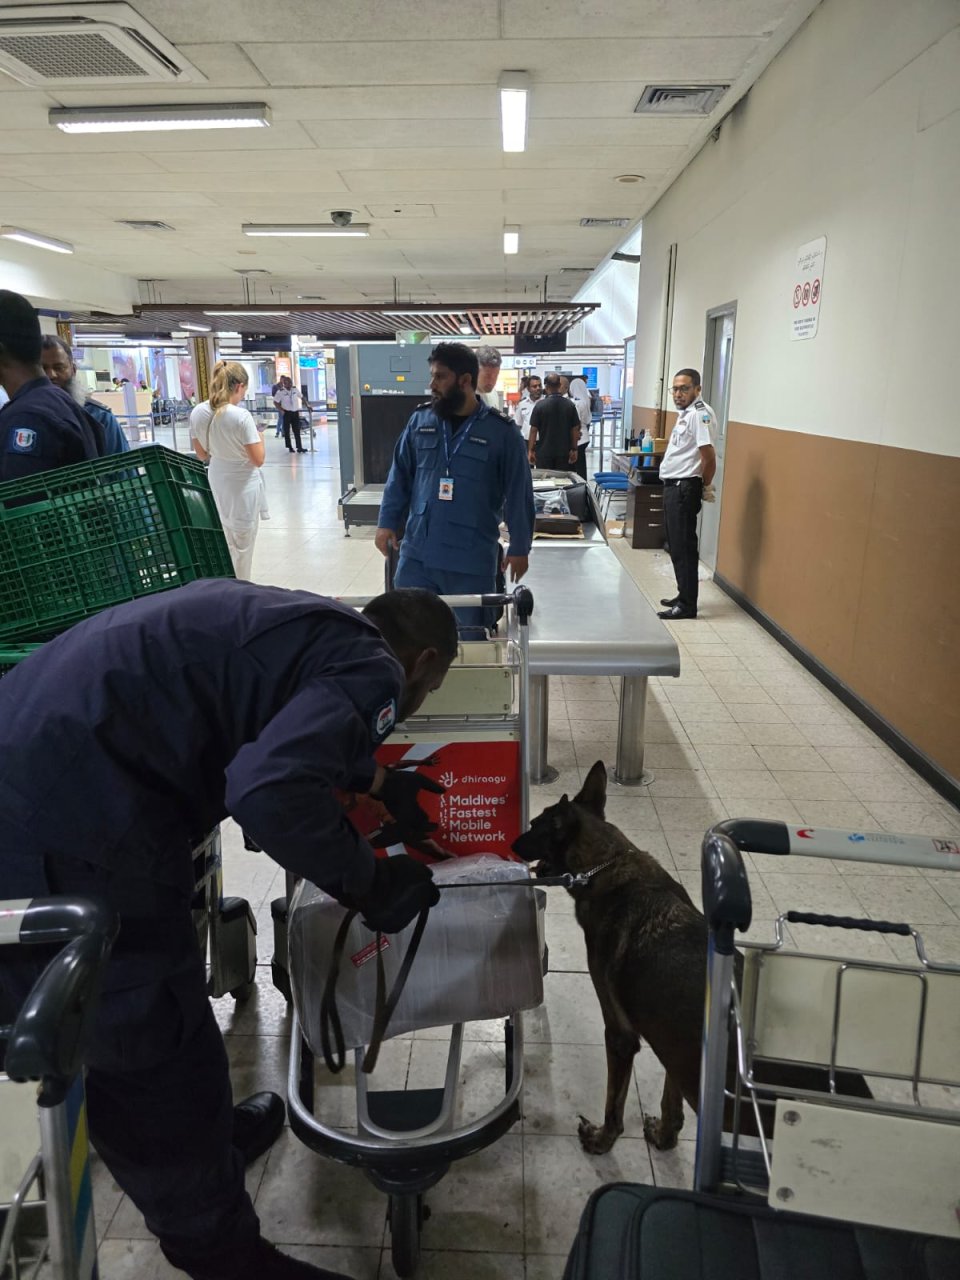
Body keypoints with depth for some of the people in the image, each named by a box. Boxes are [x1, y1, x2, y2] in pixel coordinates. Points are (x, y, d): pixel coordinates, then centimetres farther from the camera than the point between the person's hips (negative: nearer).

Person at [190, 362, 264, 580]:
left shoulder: (198, 413, -4)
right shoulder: (241, 416, -23)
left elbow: (202, 455, 6)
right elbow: (258, 460, -18)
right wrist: (258, 437, -2)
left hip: (217, 480, 6)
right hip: (243, 485, -6)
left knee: (226, 542, 17)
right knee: (242, 546, 8)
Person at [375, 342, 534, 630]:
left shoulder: (501, 431, -5)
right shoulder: (420, 421, 4)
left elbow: (518, 494, -1)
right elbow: (400, 477, 11)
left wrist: (519, 548, 0)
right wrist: (387, 523, 4)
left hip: (472, 559, -3)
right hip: (417, 553, 3)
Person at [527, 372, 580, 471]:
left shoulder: (540, 405, -9)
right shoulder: (570, 405, -2)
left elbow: (534, 430, -8)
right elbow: (575, 429, 2)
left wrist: (531, 450, -1)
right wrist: (574, 449, 10)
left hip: (544, 452, -2)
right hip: (564, 451, 2)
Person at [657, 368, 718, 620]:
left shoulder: (699, 414, -17)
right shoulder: (685, 413, 15)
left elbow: (709, 456, -24)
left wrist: (705, 488, -10)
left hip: (684, 488, -10)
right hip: (674, 486, 10)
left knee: (683, 548, -6)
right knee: (677, 546, 17)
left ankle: (687, 605, 0)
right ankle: (684, 596, 28)